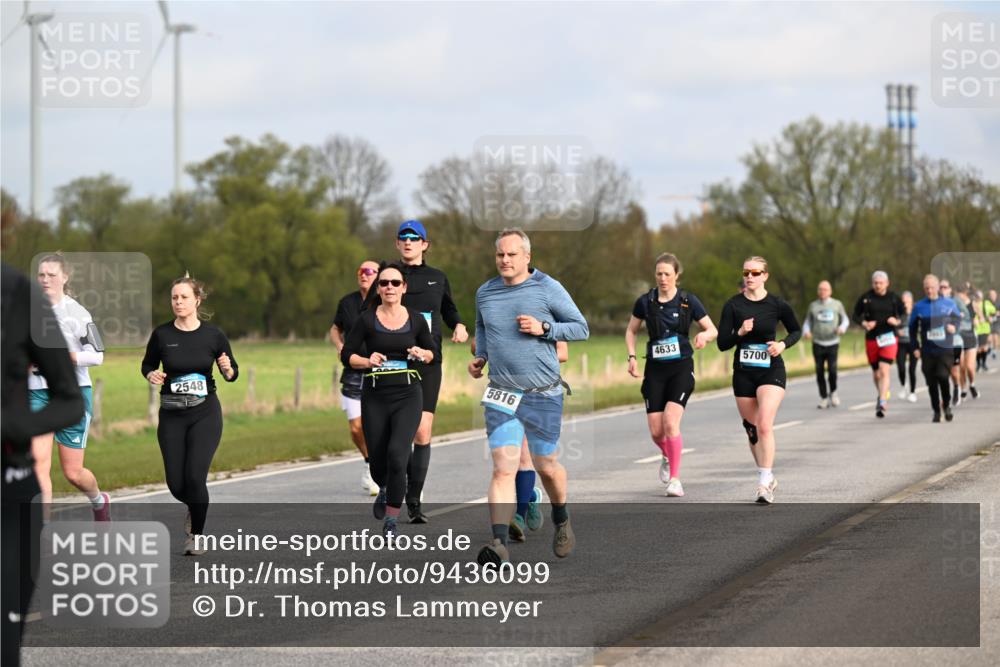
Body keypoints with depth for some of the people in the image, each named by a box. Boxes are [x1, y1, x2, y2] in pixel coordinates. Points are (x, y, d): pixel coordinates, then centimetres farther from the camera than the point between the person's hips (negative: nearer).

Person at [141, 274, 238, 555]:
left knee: (195, 477, -14)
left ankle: (196, 536, 8)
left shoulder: (213, 335, -5)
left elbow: (232, 374, 4)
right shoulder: (162, 334, -4)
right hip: (172, 416, 2)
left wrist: (228, 369, -18)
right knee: (176, 484, 0)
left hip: (205, 414, -2)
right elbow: (147, 365, 11)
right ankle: (194, 508, 36)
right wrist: (152, 375, -11)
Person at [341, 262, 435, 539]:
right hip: (375, 397, 1)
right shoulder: (367, 320, -2)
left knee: (397, 453, -20)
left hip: (408, 395, -1)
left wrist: (422, 354, -7)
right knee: (377, 461, 7)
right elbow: (347, 354, 2)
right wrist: (367, 361, -17)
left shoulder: (416, 320, 2)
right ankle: (385, 490, 45)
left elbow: (432, 351, 15)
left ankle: (391, 518, -7)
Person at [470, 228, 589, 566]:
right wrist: (480, 357, 10)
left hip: (544, 395, -2)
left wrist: (544, 328, -16)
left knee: (546, 466, 11)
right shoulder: (485, 293, 7)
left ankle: (562, 522, 40)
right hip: (501, 395, 2)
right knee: (503, 470, -11)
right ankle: (499, 544, -20)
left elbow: (581, 328, -1)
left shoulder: (548, 288, -5)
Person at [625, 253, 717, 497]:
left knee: (671, 422, -20)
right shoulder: (645, 302, 1)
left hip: (681, 367, -2)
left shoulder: (688, 301, -3)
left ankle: (675, 478, -10)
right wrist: (632, 357, 1)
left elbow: (713, 330, 3)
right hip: (655, 369, 2)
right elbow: (631, 331, 16)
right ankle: (667, 457, 33)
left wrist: (704, 335, -20)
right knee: (656, 431, -2)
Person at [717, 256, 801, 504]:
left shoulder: (777, 305, -4)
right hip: (743, 373, 3)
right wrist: (740, 332, -22)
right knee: (751, 429, 10)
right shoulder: (733, 305, -2)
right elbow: (722, 343, -3)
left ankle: (765, 483, -19)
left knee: (764, 425, -19)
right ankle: (768, 477, 28)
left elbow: (796, 331, 11)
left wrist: (783, 344, -9)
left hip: (771, 371, -3)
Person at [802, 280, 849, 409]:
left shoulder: (837, 305, 6)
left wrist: (842, 328, -7)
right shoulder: (813, 306, 9)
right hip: (818, 343, 1)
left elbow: (845, 320, 15)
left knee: (832, 369, -14)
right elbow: (807, 322, 16)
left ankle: (833, 392, 12)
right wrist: (806, 331, -5)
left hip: (833, 342, -1)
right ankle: (823, 398, 11)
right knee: (820, 372, -1)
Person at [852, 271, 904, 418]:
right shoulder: (865, 298, 0)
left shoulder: (893, 298, 1)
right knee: (876, 372, 13)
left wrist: (897, 321, -11)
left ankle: (882, 402, -21)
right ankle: (882, 395, 38)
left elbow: (904, 315, 10)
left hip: (889, 338, -2)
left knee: (884, 370, -16)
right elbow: (856, 315, 8)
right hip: (871, 338, 2)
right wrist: (864, 323, -11)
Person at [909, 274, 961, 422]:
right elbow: (912, 328, 11)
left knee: (942, 376, -18)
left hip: (945, 349, -2)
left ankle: (946, 405, 4)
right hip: (927, 351, 2)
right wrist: (915, 347, 5)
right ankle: (936, 411, 15)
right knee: (931, 382, 2)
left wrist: (954, 326, -5)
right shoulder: (919, 306, 5)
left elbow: (957, 317, 18)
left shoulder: (949, 303, 4)